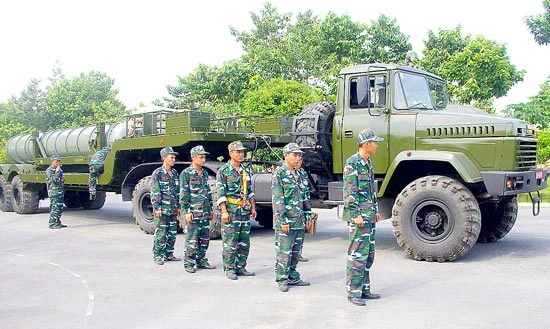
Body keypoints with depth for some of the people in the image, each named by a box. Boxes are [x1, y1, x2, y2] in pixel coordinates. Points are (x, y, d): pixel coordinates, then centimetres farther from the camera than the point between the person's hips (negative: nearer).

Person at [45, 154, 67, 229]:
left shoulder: (57, 170, 20)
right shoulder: (49, 170, -8)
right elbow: (54, 180, -20)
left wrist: (62, 180, 11)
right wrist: (57, 171, -16)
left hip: (60, 192, 9)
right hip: (54, 193, -9)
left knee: (60, 209, 11)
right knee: (55, 208, -12)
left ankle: (58, 223, 18)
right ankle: (52, 224, -8)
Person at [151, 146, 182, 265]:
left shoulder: (175, 173, 12)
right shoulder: (157, 173, -7)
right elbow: (155, 192, -11)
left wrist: (179, 207, 15)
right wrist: (157, 208, -15)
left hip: (173, 209, 6)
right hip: (162, 209, -6)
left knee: (172, 233, 10)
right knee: (161, 233, -2)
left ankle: (169, 254, 21)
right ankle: (157, 255, 8)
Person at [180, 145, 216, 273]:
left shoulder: (205, 173, 14)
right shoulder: (186, 174, -6)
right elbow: (183, 194, -10)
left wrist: (211, 209, 18)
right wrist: (187, 211, -15)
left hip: (205, 212, 7)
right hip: (193, 212, -7)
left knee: (205, 238, 10)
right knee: (192, 239, -3)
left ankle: (201, 261, 21)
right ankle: (189, 263, 6)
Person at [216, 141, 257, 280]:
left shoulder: (246, 171, 14)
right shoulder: (223, 171, -6)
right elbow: (221, 194, -10)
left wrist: (253, 207, 14)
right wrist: (224, 211, -16)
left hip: (245, 210, 7)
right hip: (231, 210, -6)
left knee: (244, 242, 9)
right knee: (230, 242, -2)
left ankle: (240, 267, 19)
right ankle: (229, 269, 7)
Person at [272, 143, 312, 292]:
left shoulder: (298, 175, 15)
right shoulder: (279, 174, -9)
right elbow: (278, 200, -14)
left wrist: (307, 216, 16)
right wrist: (283, 221, -18)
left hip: (299, 221, 8)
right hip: (285, 221, -8)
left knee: (296, 251, 13)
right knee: (284, 252, -2)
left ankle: (293, 277, 24)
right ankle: (282, 280, 8)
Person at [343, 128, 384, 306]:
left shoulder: (368, 163, 16)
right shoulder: (352, 163, -13)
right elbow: (350, 192, -17)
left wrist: (376, 211, 21)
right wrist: (356, 215, -20)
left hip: (369, 216, 10)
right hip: (358, 216, -10)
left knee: (369, 254, 13)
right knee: (358, 255, -7)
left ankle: (364, 289, 22)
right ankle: (353, 292, 1)